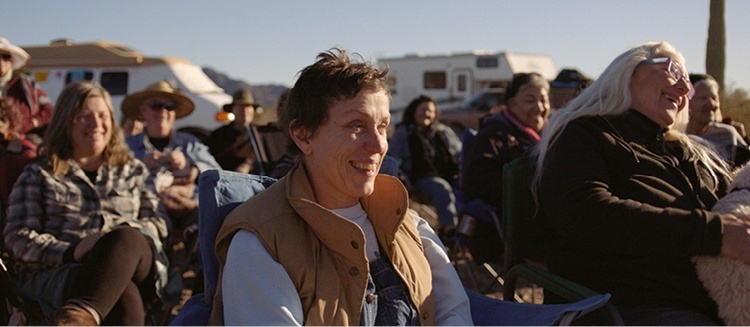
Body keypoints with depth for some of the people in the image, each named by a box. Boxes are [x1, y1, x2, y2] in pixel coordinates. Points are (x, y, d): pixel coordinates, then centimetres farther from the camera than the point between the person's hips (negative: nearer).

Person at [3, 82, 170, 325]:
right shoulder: (38, 175, 19)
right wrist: (71, 252, -13)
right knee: (123, 296, -38)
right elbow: (17, 236, 8)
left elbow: (158, 222, 19)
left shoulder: (133, 171, 27)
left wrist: (121, 236, -6)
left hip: (136, 263, 2)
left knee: (126, 239, -39)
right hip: (56, 272, -1)